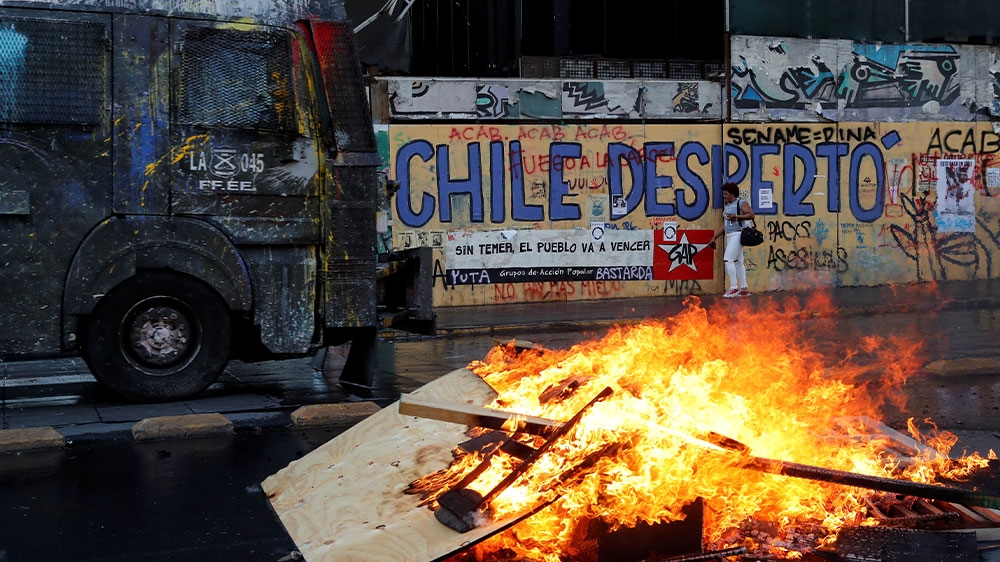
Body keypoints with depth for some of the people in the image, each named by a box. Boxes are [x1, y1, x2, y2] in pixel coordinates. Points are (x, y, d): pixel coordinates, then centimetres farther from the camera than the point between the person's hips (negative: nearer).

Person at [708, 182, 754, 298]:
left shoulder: (741, 203, -5)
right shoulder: (727, 206, 19)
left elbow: (751, 214, -18)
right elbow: (724, 225, 22)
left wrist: (736, 216, -21)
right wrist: (714, 238, 19)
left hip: (737, 235, -9)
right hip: (730, 236, 9)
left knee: (727, 259, -16)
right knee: (737, 262, 9)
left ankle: (734, 288, -13)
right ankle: (744, 289, 14)